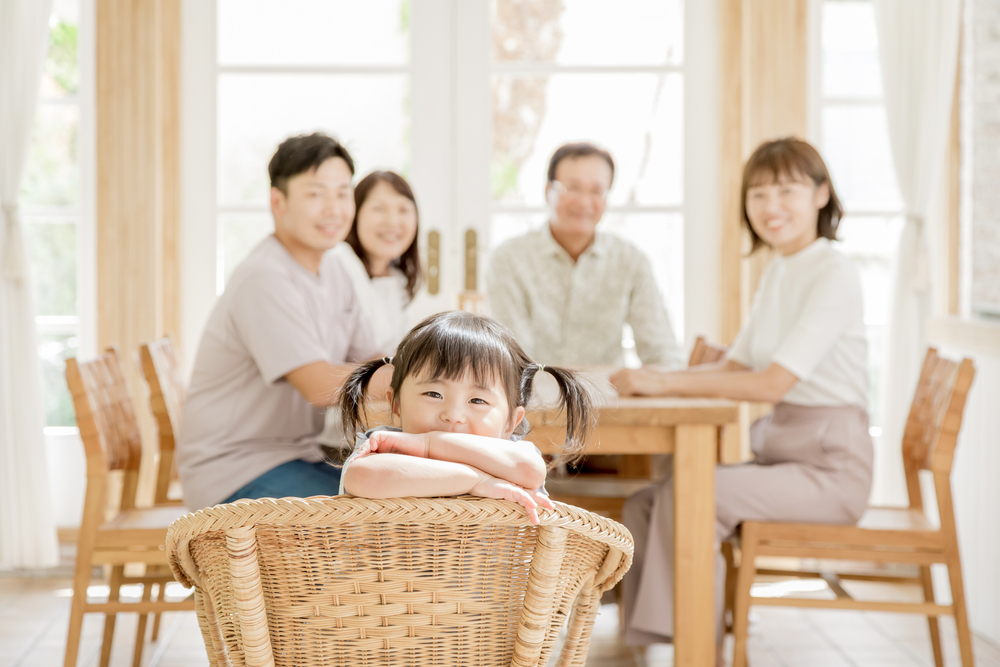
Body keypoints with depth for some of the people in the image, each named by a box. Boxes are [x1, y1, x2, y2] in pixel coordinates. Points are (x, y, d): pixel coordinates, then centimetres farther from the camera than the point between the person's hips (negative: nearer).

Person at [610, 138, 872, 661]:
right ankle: (645, 641, -3)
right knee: (643, 505, -7)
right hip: (780, 452, 8)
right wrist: (654, 379, -2)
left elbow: (773, 382, -22)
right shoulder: (777, 273, 14)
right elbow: (734, 367, 15)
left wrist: (666, 384, -22)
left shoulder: (833, 276, -14)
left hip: (830, 466, -8)